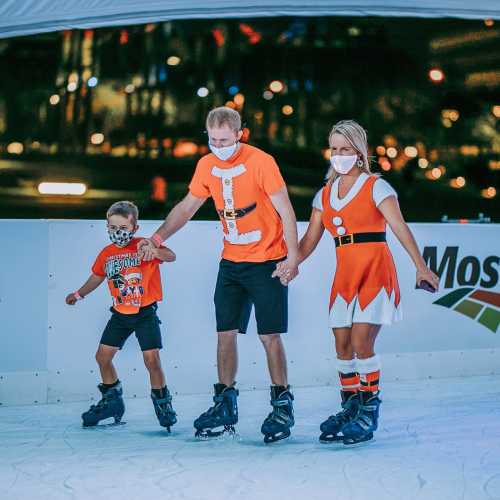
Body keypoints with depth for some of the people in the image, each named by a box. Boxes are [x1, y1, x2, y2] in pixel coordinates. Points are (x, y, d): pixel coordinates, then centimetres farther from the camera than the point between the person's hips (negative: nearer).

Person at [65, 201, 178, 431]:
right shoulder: (107, 253, 4)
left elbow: (171, 256, -25)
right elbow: (97, 276, 22)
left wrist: (157, 252, -44)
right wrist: (79, 294, 23)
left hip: (145, 313, -5)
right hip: (120, 314, 5)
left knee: (152, 359, -13)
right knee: (102, 355, 7)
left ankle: (162, 403, 4)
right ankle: (112, 400, 25)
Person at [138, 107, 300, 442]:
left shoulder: (260, 162, -14)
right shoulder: (207, 165, 4)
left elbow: (285, 210, -13)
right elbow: (188, 206, 15)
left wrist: (293, 256, -19)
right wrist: (157, 238, 7)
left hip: (267, 261, -6)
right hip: (231, 262, 6)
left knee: (270, 335, -6)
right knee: (226, 333, 5)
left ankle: (282, 406, 4)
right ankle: (225, 407, 14)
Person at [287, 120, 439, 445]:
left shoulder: (375, 187, -3)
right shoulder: (325, 194, 14)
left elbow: (400, 228, -14)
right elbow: (310, 240, 11)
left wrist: (421, 267, -24)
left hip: (375, 271, -6)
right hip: (345, 275, 6)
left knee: (361, 342, -14)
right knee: (342, 345, 4)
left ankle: (369, 413, -3)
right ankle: (350, 409, 18)